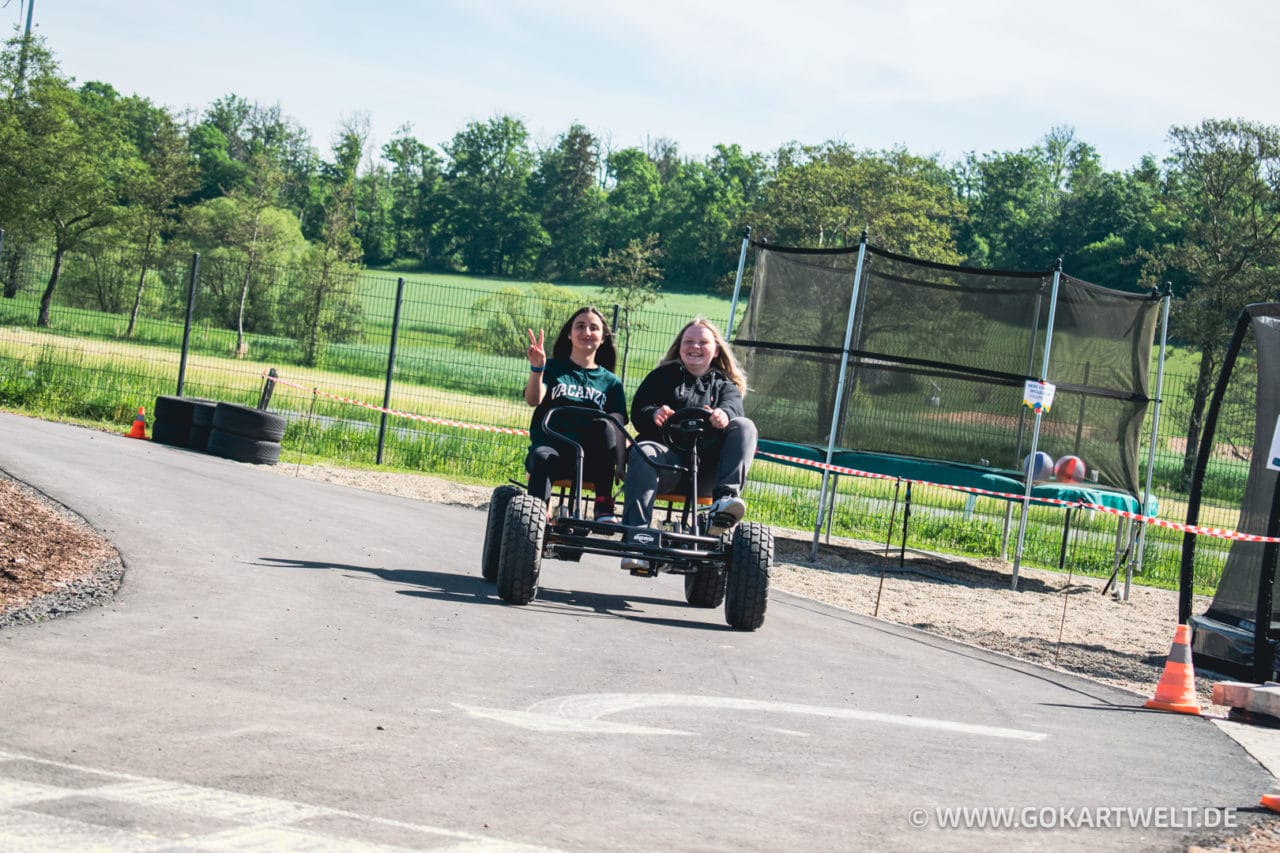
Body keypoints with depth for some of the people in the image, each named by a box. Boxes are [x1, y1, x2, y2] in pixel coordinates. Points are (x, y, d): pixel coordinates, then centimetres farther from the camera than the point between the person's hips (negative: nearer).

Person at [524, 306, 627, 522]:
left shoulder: (611, 382, 19)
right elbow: (533, 400, -3)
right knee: (542, 457, -36)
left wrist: (619, 463, -12)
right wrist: (536, 368, -23)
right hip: (550, 447, -1)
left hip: (592, 461, 1)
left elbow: (618, 427, 7)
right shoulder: (552, 368, 16)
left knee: (606, 424, -30)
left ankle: (604, 506, -29)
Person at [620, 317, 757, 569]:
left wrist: (724, 414, -27)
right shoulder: (663, 376, 24)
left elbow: (733, 405, 0)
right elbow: (637, 412, 8)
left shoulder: (725, 385, 25)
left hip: (706, 470, 1)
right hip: (667, 456, -1)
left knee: (744, 426, -20)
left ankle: (725, 498, -39)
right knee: (643, 452, -35)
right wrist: (654, 414, -18)